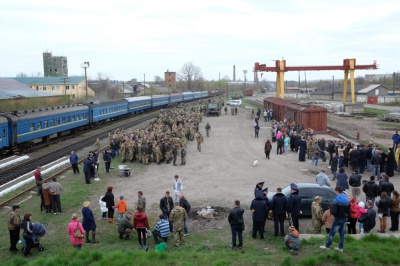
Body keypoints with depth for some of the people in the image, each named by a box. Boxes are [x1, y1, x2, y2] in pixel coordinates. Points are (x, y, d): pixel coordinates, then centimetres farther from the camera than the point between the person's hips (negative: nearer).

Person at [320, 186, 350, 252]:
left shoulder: (336, 200, -20)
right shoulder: (347, 200, 1)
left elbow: (333, 212, -23)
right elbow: (349, 210, 5)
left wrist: (331, 209, -3)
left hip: (338, 219, -6)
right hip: (345, 219, 6)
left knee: (332, 233, 5)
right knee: (342, 233, 12)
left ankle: (327, 246, 14)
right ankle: (340, 247, 17)